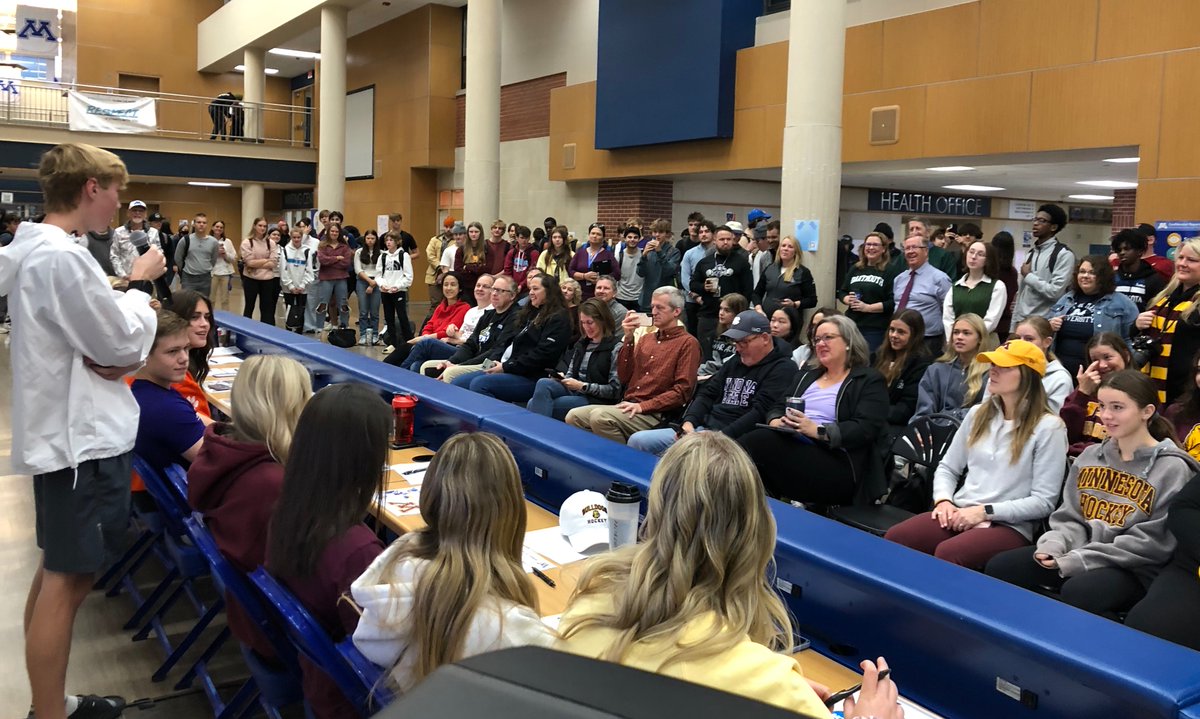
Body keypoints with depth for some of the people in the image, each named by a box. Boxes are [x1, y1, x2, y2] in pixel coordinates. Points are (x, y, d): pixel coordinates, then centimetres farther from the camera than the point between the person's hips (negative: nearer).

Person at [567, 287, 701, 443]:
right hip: (626, 406, 7)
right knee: (574, 416, -8)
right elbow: (624, 378, 12)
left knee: (600, 417, -28)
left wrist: (642, 406, -16)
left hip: (654, 415, -7)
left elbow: (682, 391, -10)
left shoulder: (688, 343, -1)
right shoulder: (646, 338, 20)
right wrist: (628, 339, 2)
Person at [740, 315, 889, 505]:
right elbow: (778, 406, 20)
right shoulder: (808, 373, 25)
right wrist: (776, 421, -6)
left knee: (756, 444, -30)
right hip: (794, 446, 6)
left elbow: (865, 429, -10)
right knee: (753, 441, -29)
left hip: (836, 463, -6)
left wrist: (817, 430, -22)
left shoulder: (869, 381, 5)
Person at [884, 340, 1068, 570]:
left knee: (947, 553, -36)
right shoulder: (979, 413, 14)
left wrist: (985, 512, -14)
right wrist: (943, 500, -3)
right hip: (960, 515, 5)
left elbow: (1043, 502, -7)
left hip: (1008, 526, -5)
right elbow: (947, 468, 18)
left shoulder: (1048, 427, -4)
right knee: (894, 539, -24)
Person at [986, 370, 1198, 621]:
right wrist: (1055, 544, -11)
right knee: (1000, 568, -12)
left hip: (1135, 570, -6)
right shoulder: (1090, 456, 12)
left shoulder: (1172, 468, -6)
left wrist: (1079, 560, -18)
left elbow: (1153, 543, -13)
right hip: (1077, 555, 6)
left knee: (1078, 593, -36)